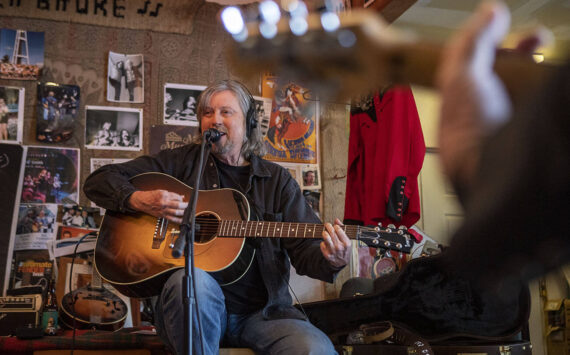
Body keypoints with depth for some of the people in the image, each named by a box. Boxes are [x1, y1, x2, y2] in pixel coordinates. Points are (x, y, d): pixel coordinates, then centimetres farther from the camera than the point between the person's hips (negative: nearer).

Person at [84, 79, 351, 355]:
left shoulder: (277, 180, 11)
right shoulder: (182, 162, 10)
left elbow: (304, 249, 5)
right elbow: (98, 181, 10)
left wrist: (331, 261, -18)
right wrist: (139, 200, -10)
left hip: (261, 312, 0)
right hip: (198, 310, 1)